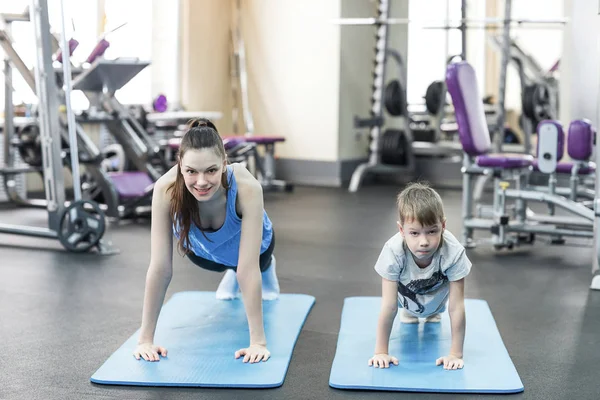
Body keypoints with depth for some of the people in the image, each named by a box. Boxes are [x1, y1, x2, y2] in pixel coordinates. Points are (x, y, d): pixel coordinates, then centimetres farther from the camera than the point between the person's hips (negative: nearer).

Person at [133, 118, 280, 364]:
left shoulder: (247, 187, -45)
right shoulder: (166, 189, -41)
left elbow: (248, 268, -43)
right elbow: (160, 268, -37)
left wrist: (258, 341, -42)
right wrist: (145, 339, -35)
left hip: (245, 244, -1)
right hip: (201, 248, 1)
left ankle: (267, 268, 60)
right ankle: (231, 273, 57)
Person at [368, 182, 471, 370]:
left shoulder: (453, 252, -43)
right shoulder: (393, 251, -43)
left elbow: (456, 307, -36)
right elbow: (389, 306, -37)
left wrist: (456, 354, -34)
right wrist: (381, 352, -35)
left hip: (436, 293, 0)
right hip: (406, 291, 0)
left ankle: (434, 313, 29)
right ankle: (408, 311, 21)